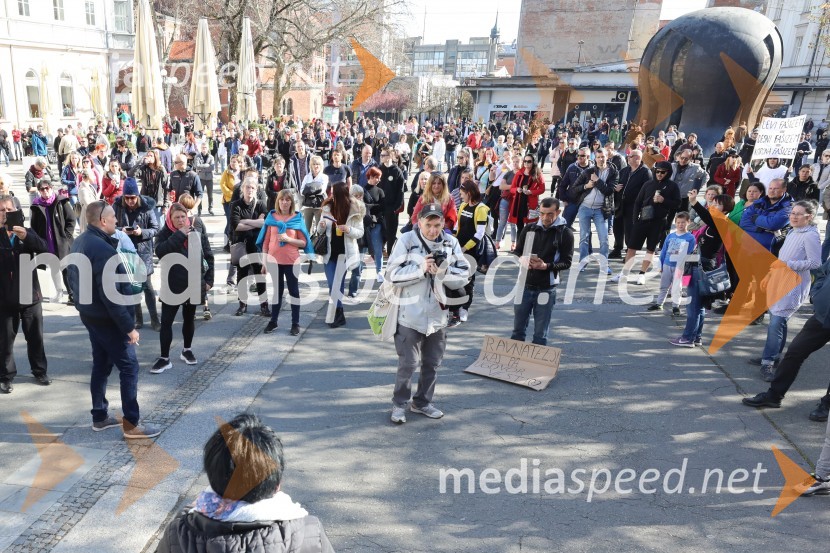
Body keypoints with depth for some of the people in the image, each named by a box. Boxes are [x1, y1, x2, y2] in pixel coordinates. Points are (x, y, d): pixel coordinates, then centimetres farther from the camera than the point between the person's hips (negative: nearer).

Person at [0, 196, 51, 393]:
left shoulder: (28, 233, 4)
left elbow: (44, 249, -15)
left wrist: (26, 237, -31)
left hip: (30, 294, 1)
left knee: (36, 337, 11)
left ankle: (40, 371, 24)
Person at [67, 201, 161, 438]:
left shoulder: (80, 242, 7)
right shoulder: (103, 249, -26)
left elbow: (74, 280, 17)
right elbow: (110, 294, -28)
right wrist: (129, 326, -22)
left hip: (89, 314, 10)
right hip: (107, 318, -10)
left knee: (101, 364, 18)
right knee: (129, 367, -2)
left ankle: (100, 416, 28)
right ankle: (132, 424, 3)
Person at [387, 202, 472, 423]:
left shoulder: (451, 242, 2)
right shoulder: (406, 240, -7)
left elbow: (465, 275, 0)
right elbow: (392, 275, -10)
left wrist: (443, 270, -17)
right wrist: (421, 268, -19)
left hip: (438, 314, 4)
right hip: (411, 314, -4)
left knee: (432, 363, 15)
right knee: (408, 363, 2)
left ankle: (422, 402, 33)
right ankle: (399, 403, 22)